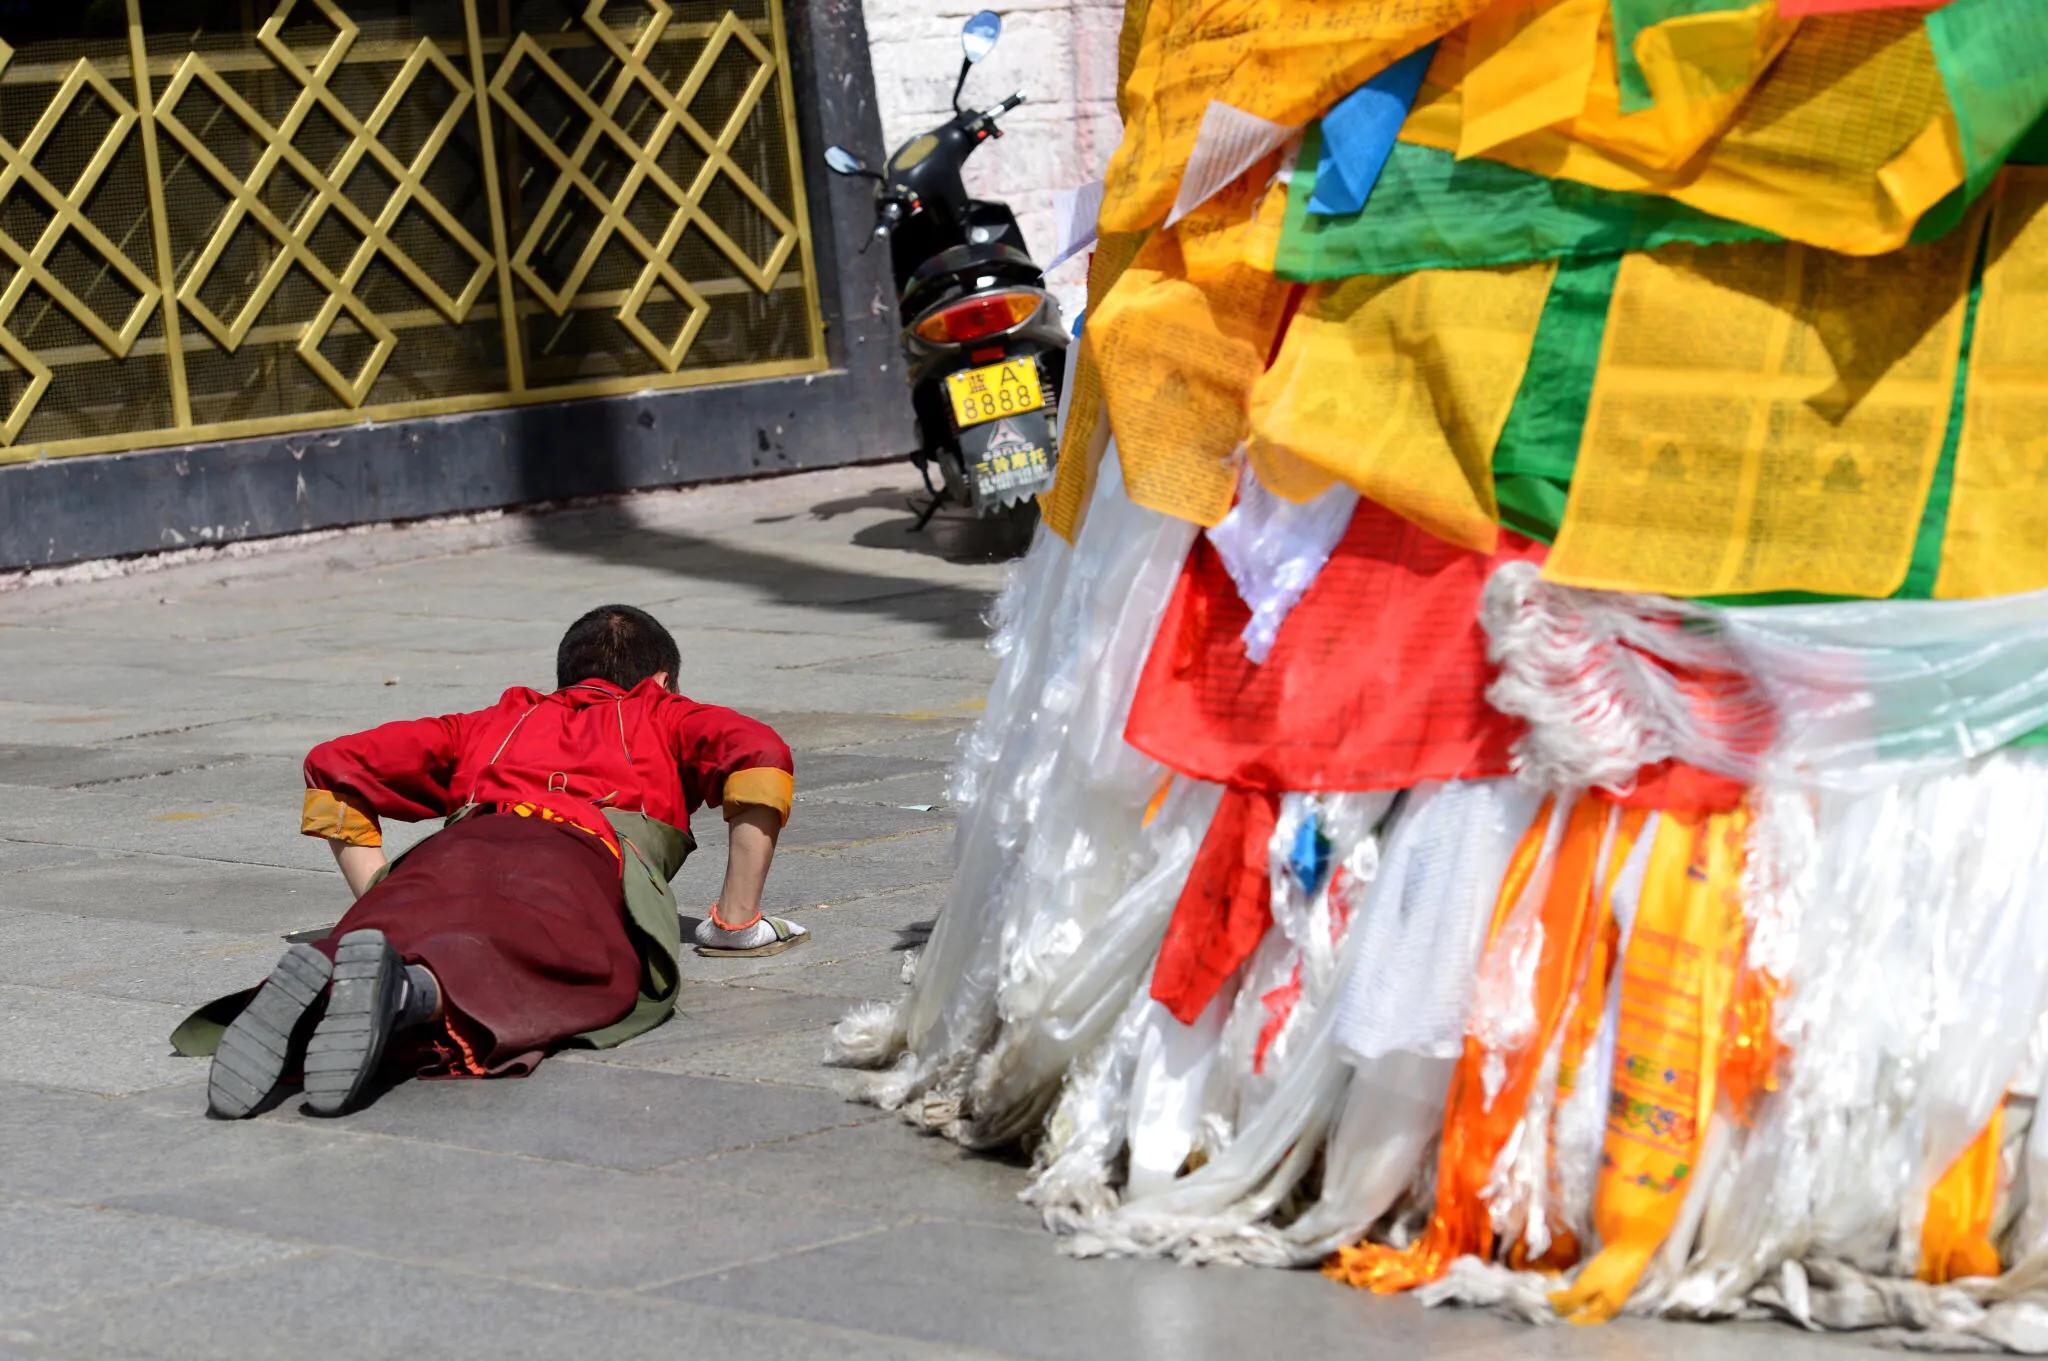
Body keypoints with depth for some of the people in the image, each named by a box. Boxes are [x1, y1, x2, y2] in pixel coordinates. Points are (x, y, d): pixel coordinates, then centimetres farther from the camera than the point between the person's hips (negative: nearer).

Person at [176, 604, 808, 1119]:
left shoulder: (496, 722, 45)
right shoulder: (667, 718, 38)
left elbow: (332, 766, 39)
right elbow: (760, 754, 16)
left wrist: (378, 896, 36)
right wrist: (738, 918, 20)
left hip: (461, 845, 4)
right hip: (584, 849, -4)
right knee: (533, 962, -34)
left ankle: (317, 984, -60)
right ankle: (407, 989, -66)